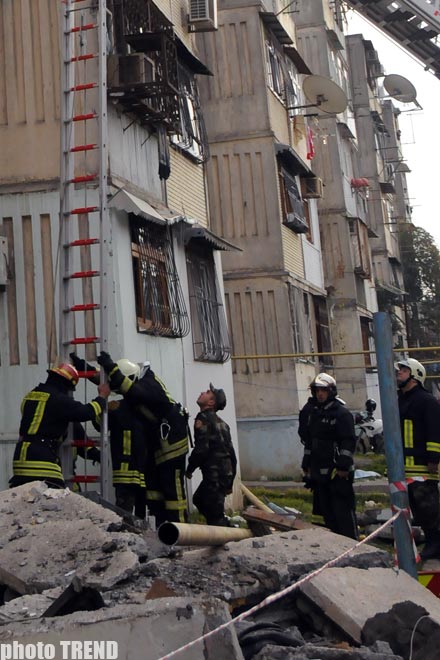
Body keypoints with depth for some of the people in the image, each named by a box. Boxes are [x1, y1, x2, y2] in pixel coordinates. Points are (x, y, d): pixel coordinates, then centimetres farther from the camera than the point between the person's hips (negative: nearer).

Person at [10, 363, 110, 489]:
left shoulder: (30, 396, 16)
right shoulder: (58, 400, -10)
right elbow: (87, 412, -11)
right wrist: (102, 396, 6)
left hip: (21, 455, 9)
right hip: (42, 458, -8)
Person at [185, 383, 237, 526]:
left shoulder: (203, 419, -9)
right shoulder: (220, 422, 19)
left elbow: (201, 449, -17)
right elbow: (229, 450, 20)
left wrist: (189, 469, -2)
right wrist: (229, 482, 24)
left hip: (214, 473, -9)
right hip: (227, 471, 9)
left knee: (214, 511, -6)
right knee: (199, 499, 23)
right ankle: (226, 526, 22)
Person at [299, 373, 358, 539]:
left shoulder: (342, 413, -7)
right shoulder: (311, 412, 14)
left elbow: (348, 442, -11)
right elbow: (307, 441, 20)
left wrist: (343, 466, -17)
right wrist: (306, 465, 18)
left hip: (338, 471, -7)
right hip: (318, 470, 7)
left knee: (343, 509, -7)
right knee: (326, 510, 11)